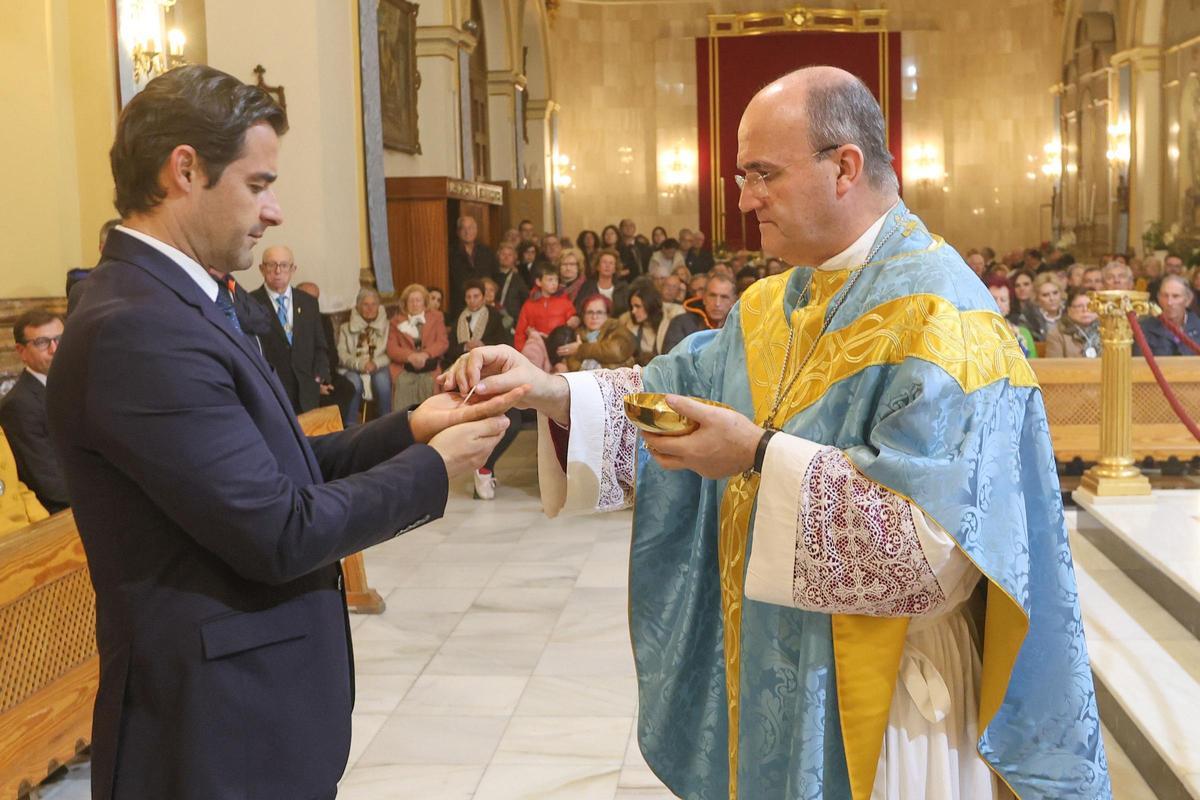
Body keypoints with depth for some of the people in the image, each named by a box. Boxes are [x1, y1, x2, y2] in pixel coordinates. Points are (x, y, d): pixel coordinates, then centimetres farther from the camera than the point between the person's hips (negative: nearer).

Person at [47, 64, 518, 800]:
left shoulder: (172, 303, 9)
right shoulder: (137, 331, -23)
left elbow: (274, 467, 10)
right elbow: (280, 534, -24)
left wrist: (407, 429, 0)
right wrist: (432, 466, -11)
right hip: (218, 733, -9)